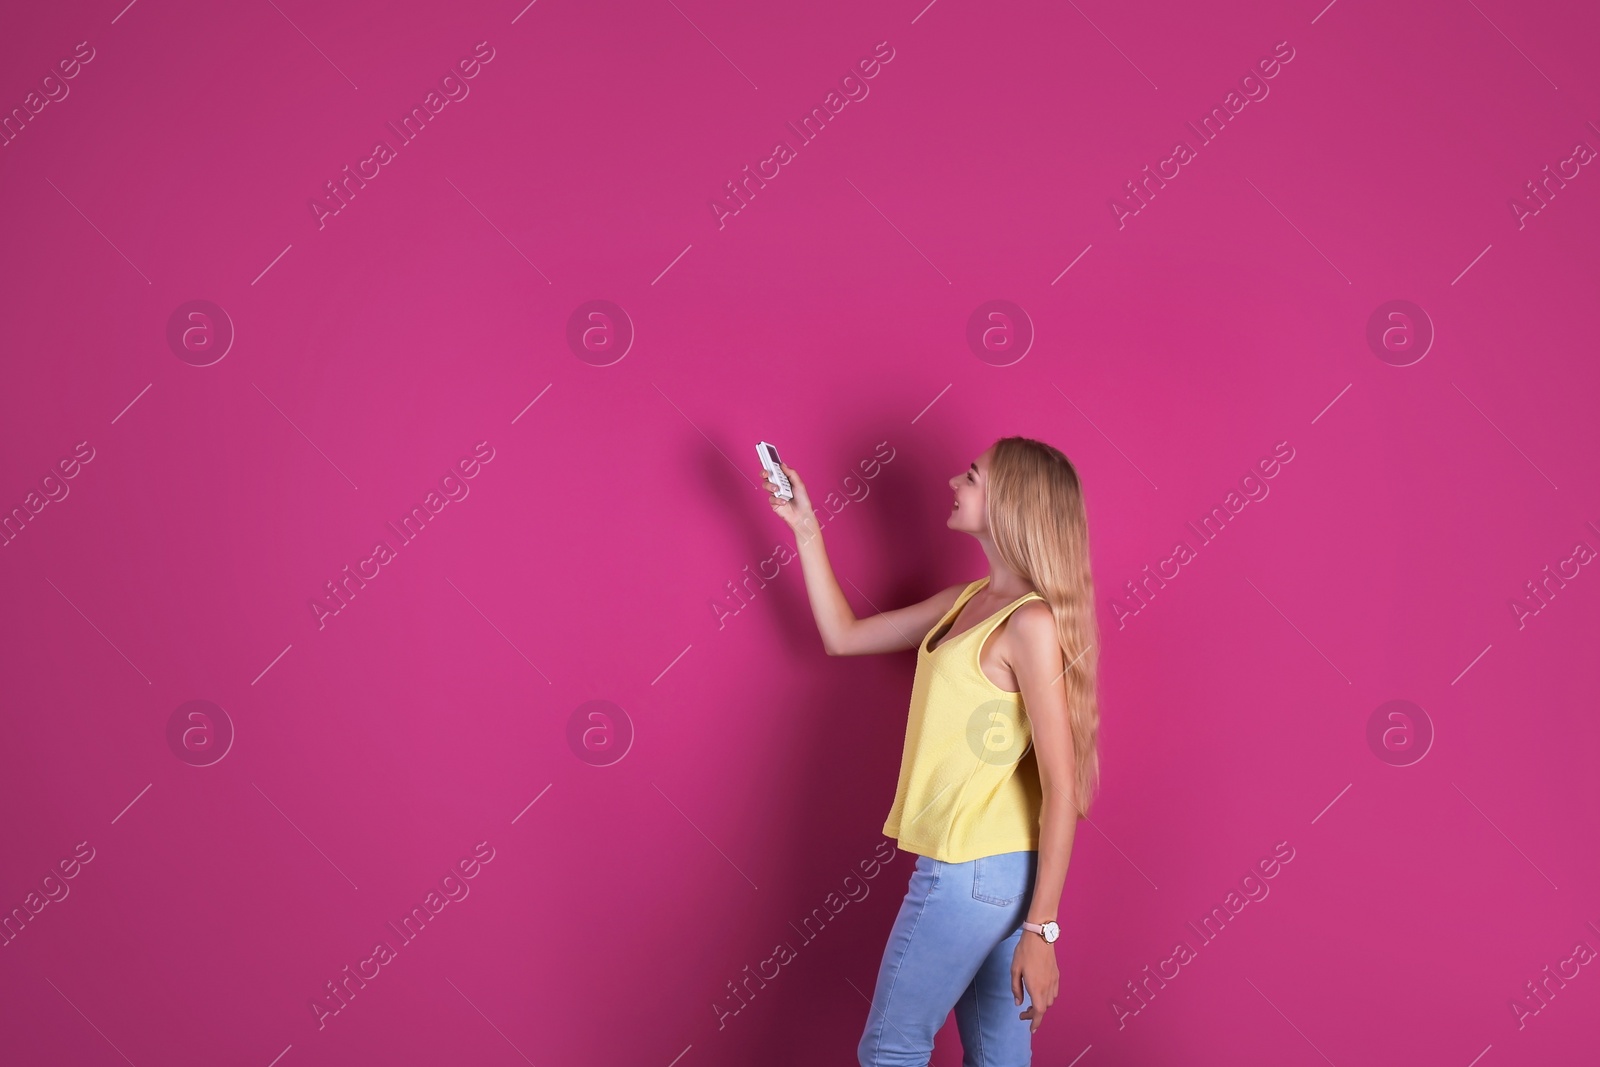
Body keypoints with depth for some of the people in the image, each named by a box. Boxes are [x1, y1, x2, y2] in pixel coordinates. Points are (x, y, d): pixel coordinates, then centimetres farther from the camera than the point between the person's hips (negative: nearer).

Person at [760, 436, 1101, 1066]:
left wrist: (1039, 931, -19)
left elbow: (1061, 789, -19)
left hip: (972, 871, -8)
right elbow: (843, 636, 19)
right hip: (986, 870, 8)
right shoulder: (970, 601, 9)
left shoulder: (1031, 622, -17)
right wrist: (805, 530, 14)